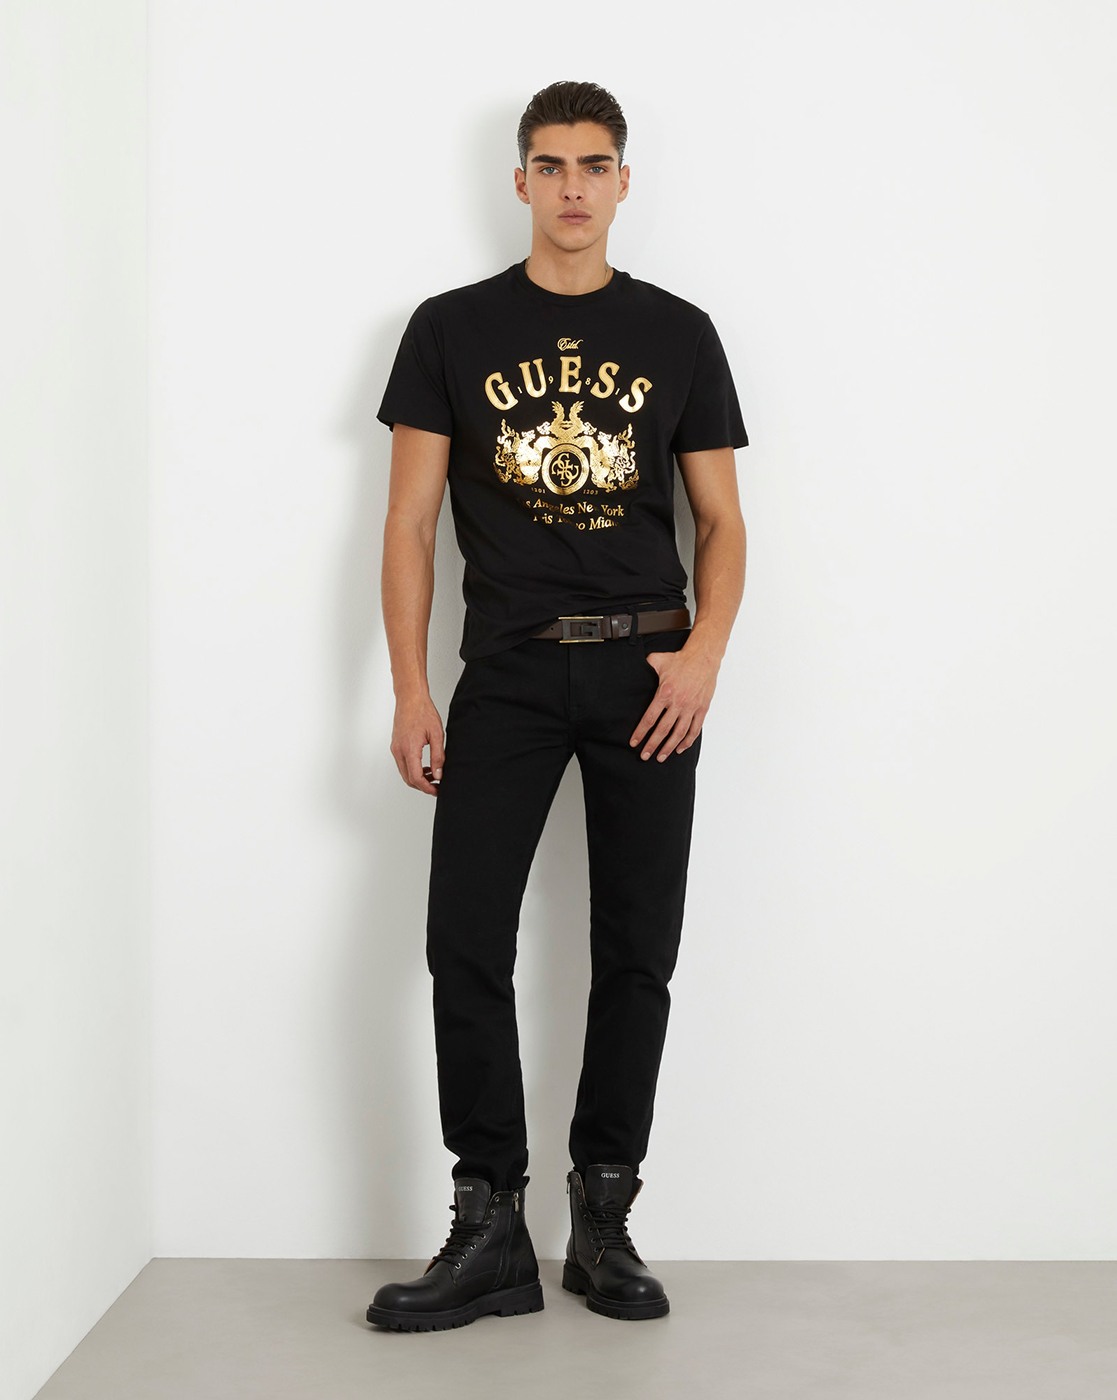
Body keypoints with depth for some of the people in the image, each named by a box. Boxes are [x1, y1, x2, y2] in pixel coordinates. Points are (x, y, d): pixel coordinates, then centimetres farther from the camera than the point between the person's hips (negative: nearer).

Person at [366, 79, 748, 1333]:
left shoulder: (677, 333, 8)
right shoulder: (452, 329, 5)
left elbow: (722, 521, 9)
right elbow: (410, 522, 3)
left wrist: (705, 650, -9)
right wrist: (411, 691, -5)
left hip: (645, 669, 1)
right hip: (508, 668, -1)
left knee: (637, 953, 3)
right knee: (466, 944, -7)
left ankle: (603, 1221, 16)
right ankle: (489, 1235, 3)